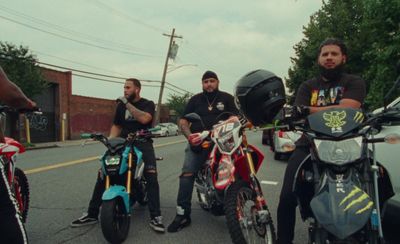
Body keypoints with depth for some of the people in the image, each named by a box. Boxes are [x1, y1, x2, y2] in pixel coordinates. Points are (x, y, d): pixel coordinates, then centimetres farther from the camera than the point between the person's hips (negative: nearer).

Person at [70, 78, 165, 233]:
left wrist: (128, 104, -15)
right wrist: (110, 139, 0)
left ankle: (155, 217, -19)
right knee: (102, 173, -9)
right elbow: (116, 126, 20)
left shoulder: (148, 104, 3)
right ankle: (92, 214, 2)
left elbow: (144, 119, -18)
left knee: (151, 176, -24)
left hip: (142, 143, -4)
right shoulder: (121, 106, 17)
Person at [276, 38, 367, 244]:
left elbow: (346, 110, -11)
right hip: (308, 145, 2)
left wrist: (310, 110, -8)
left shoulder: (354, 83, 10)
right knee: (287, 198, -13)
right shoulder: (307, 87, 18)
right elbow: (300, 115, 0)